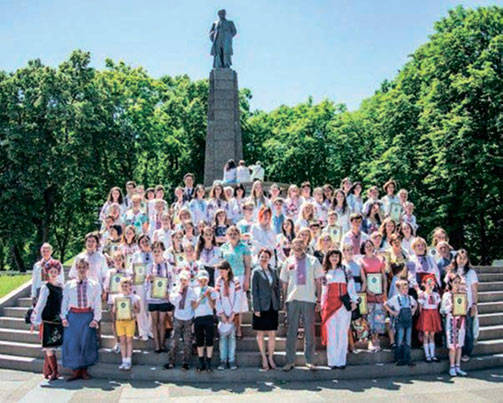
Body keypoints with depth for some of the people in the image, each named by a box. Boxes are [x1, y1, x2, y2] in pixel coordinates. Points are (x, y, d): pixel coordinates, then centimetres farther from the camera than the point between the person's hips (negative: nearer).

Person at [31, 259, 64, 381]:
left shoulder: (60, 286, 9)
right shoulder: (46, 288, -8)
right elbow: (40, 304, -7)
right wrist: (36, 320, -7)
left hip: (57, 321, 6)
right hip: (47, 321, -5)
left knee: (50, 347, 10)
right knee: (49, 347, -4)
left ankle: (47, 372, 17)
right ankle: (54, 372, -1)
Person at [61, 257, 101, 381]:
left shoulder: (94, 285, 4)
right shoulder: (69, 285, 7)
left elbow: (97, 303, 2)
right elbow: (64, 302, 8)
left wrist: (96, 319, -5)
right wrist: (63, 317, -1)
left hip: (88, 316, -1)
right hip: (72, 316, 1)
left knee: (87, 342, 2)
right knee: (72, 342, 1)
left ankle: (84, 370, 15)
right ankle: (75, 370, 12)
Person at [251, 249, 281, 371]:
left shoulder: (273, 272, 11)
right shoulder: (256, 272, -2)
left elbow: (277, 288, 14)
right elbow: (254, 291, -6)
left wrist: (278, 304, 5)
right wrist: (256, 308, -11)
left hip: (272, 307, 4)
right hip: (261, 307, -4)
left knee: (272, 334, 4)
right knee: (260, 334, 5)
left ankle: (270, 358, 15)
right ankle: (264, 358, 15)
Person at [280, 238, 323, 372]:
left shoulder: (313, 261, 5)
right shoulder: (288, 262, 8)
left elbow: (318, 282, 6)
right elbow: (284, 283, 11)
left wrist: (318, 300, 0)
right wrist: (284, 300, 4)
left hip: (309, 300, -1)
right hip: (292, 300, 1)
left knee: (309, 331, 4)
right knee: (291, 331, 3)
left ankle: (309, 360, 12)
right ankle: (290, 361, 9)